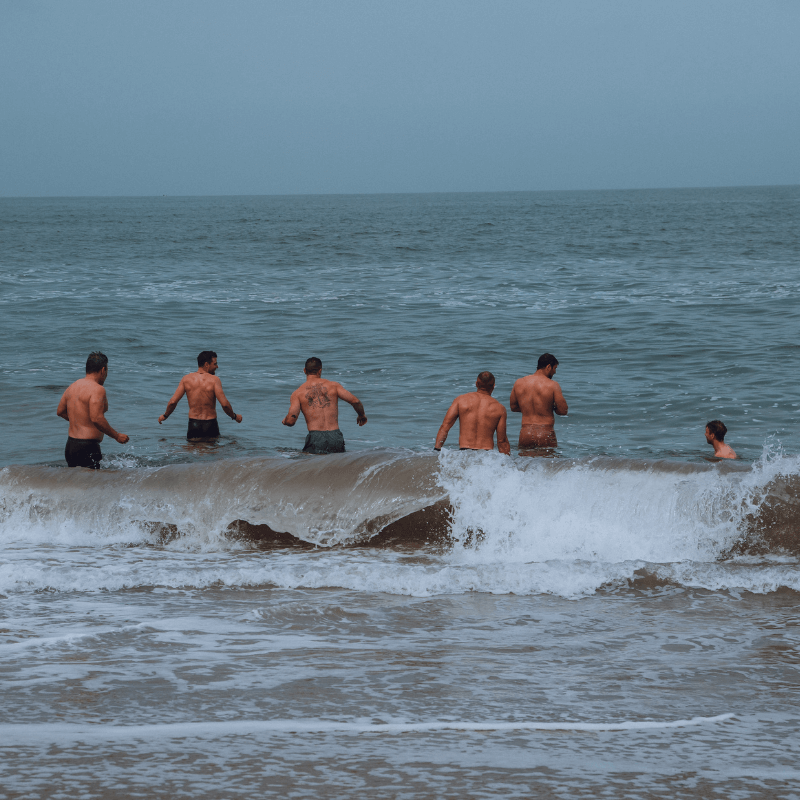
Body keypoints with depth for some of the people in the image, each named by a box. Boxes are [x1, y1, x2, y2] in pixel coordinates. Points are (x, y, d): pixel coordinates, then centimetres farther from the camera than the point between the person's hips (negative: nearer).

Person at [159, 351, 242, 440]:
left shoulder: (186, 379, 2)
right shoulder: (214, 380, -8)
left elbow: (173, 402, -1)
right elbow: (224, 404, -14)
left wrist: (165, 415, 18)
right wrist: (234, 416, 4)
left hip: (193, 424, 3)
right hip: (210, 425, -3)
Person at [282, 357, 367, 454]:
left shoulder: (298, 393, 7)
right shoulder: (333, 385, 10)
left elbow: (290, 420, -3)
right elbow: (355, 401, 5)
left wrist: (285, 420, 22)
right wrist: (362, 416, 25)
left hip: (316, 438, -2)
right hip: (336, 437, 2)